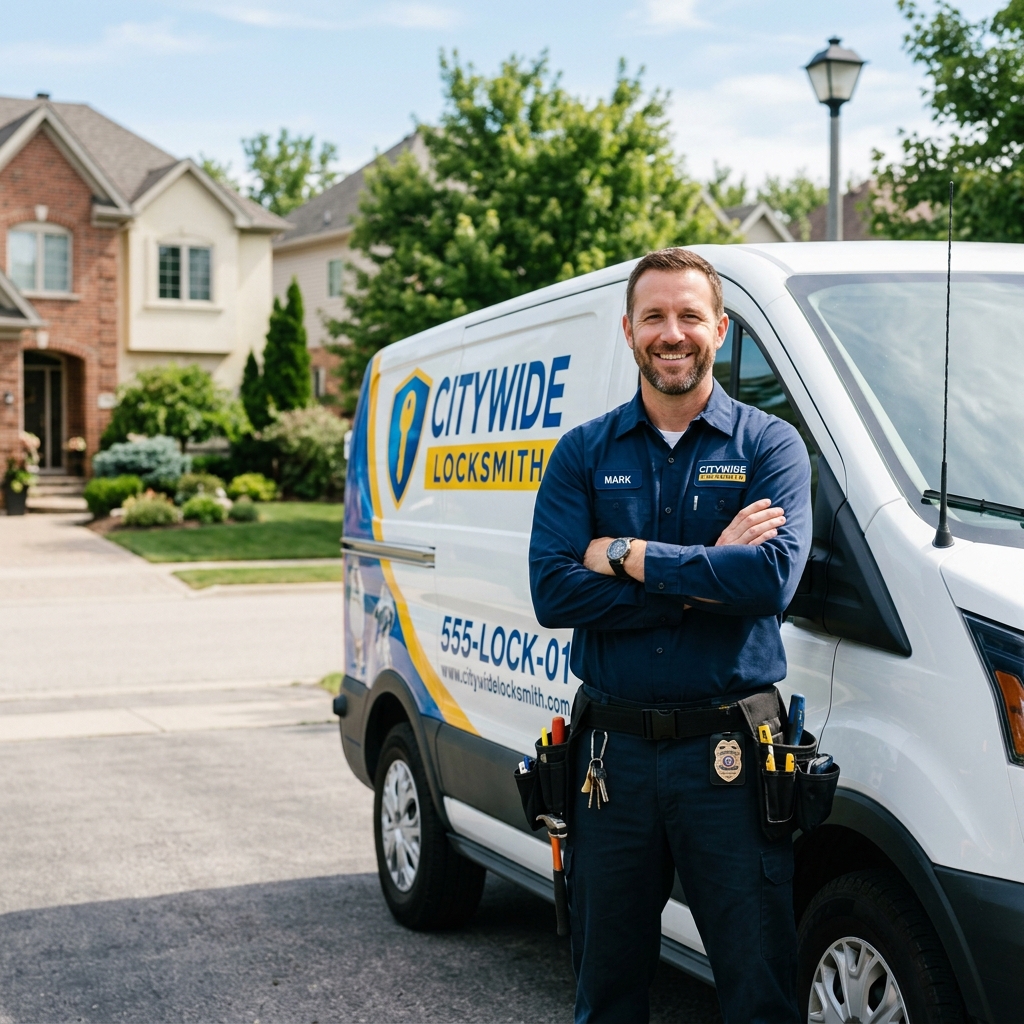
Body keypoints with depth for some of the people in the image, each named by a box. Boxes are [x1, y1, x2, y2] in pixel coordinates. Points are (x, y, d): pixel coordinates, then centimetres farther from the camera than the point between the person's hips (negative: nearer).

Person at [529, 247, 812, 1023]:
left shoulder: (770, 446, 2)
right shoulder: (584, 454, 6)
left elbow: (774, 577, -17)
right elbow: (553, 593, -8)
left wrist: (624, 555, -12)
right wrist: (706, 575, -14)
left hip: (728, 755, -2)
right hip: (612, 754, 2)